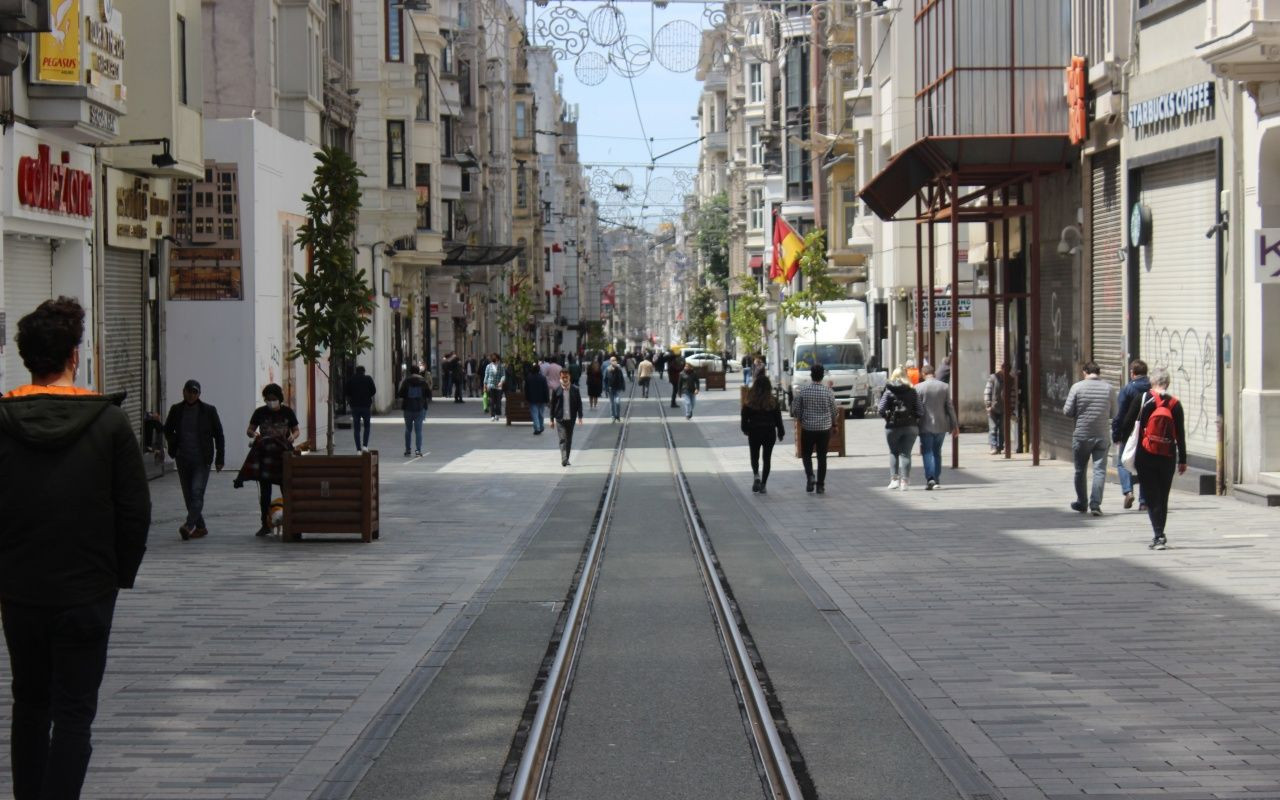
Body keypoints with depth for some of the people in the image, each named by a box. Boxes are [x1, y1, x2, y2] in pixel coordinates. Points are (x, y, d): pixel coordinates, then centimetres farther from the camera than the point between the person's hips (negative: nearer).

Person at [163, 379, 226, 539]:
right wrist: (173, 446, 5)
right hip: (183, 459, 4)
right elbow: (167, 430, 21)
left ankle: (189, 525, -24)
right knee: (188, 495, 6)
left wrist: (219, 459, -1)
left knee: (197, 492, -16)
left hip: (201, 459, -4)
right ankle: (200, 527, 16)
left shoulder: (209, 410, -2)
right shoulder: (176, 410, 5)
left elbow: (219, 435, 3)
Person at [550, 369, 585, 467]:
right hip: (560, 419, -2)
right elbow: (552, 405, 4)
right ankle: (564, 459, -20)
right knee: (563, 439, -12)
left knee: (569, 440, 10)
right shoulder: (556, 390, -1)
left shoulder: (575, 389, 1)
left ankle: (566, 459, 21)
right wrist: (552, 419, 3)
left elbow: (579, 404, 4)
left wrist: (580, 417, -4)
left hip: (571, 419, 2)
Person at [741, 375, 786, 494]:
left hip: (754, 432, 0)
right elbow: (778, 418, -2)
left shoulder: (750, 401, -9)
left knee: (754, 456, 15)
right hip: (769, 433, 0)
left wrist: (746, 430, 14)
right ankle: (763, 485, 7)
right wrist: (781, 432, 9)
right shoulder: (773, 401, -8)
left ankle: (756, 475, -11)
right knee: (767, 458, 9)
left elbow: (744, 417, -2)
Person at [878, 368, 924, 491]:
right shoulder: (913, 391, 3)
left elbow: (881, 409, -10)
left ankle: (894, 479, 3)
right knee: (905, 453, 5)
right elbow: (920, 411, -3)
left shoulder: (888, 391, -2)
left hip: (893, 426, -1)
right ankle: (904, 481, -1)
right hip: (910, 426, 1)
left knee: (893, 452, 14)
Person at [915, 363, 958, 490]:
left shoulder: (919, 388, -7)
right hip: (941, 425, 3)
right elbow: (949, 408, 2)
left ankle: (930, 478, -18)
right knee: (937, 452, 16)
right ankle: (937, 480, 20)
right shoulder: (944, 387, 0)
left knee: (927, 452, -1)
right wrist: (954, 426, 8)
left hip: (926, 426, -3)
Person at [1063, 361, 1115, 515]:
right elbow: (1113, 413, 8)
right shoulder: (1108, 388, 0)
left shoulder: (1077, 387, -7)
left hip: (1082, 435, -1)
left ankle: (1082, 503, 24)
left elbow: (1068, 411, -7)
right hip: (1103, 436, 1)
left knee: (1080, 470, 14)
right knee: (1099, 470, 0)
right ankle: (1095, 504, -12)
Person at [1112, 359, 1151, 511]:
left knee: (1122, 463, 10)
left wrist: (1116, 435, -4)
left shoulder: (1127, 389, -9)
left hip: (1130, 434, -4)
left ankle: (1128, 491, -12)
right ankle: (1144, 501, 7)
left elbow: (1120, 415, -10)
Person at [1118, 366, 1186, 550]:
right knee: (1163, 497, 13)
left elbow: (1127, 424, -4)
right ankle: (1159, 536, 20)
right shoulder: (1175, 404, -1)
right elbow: (1180, 434, 1)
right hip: (1167, 458, 2)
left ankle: (1158, 535, -14)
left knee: (1152, 497, 0)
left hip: (1145, 457, -2)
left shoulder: (1142, 400, -6)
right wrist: (1182, 460, 7)